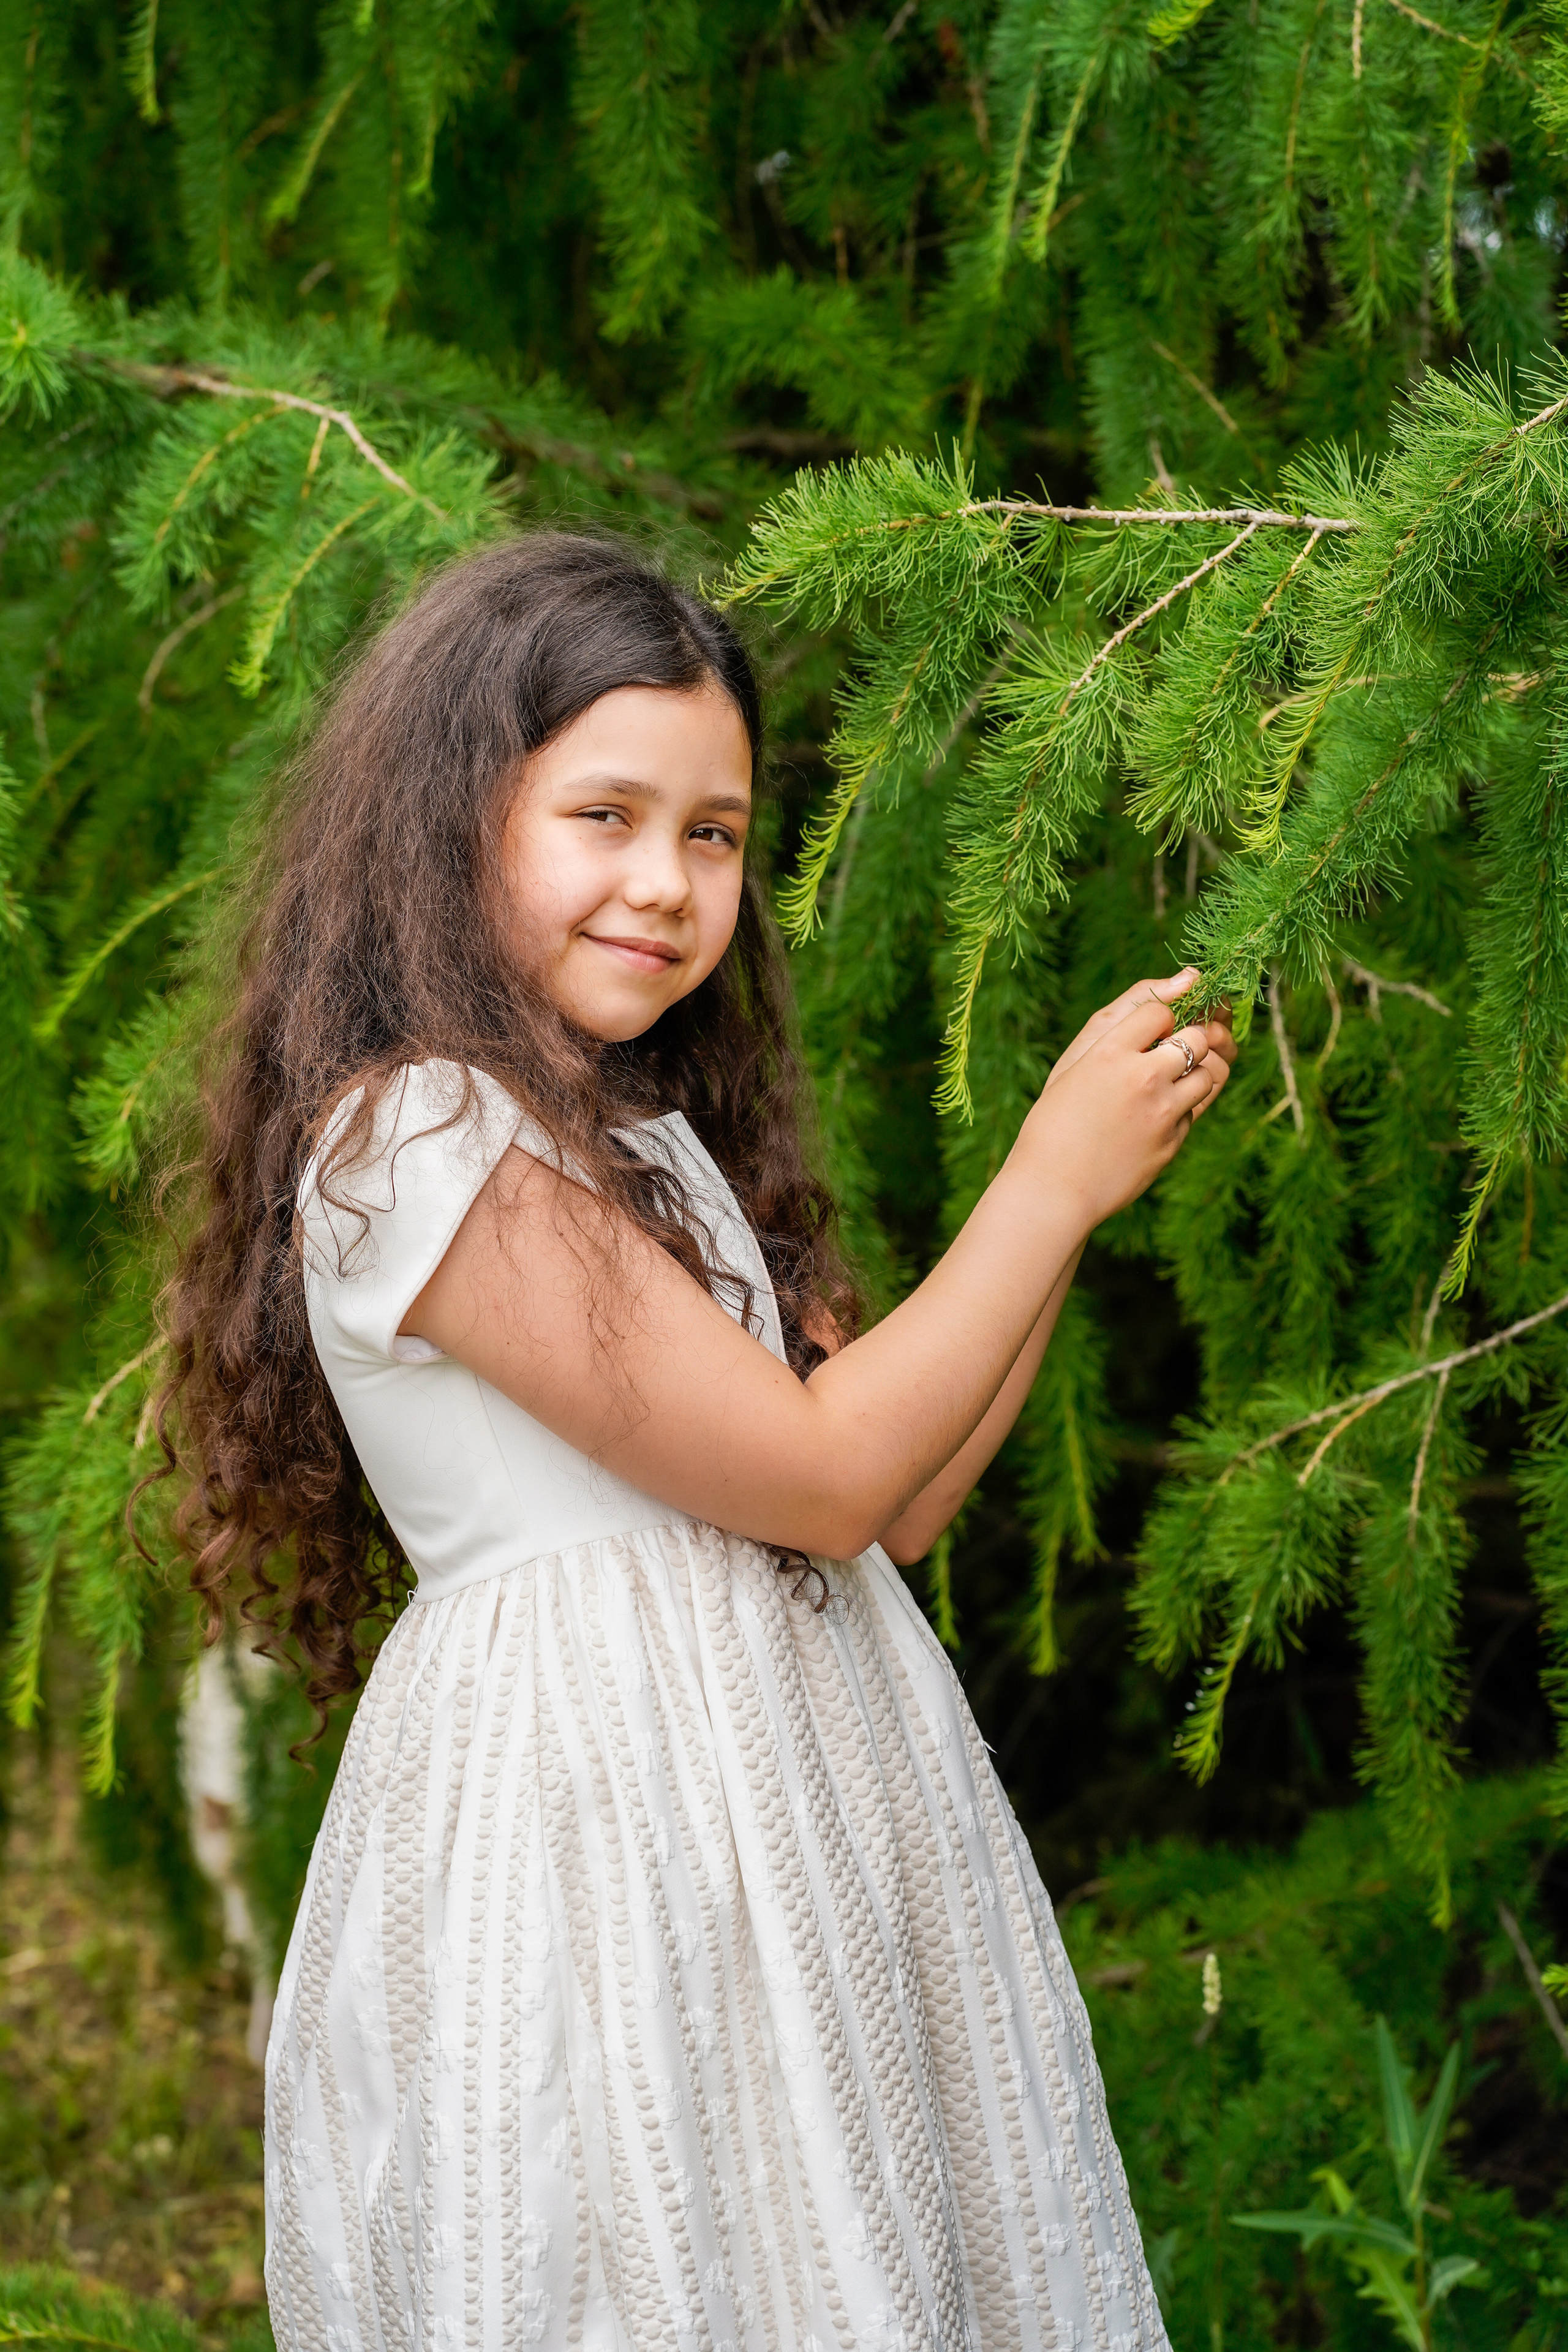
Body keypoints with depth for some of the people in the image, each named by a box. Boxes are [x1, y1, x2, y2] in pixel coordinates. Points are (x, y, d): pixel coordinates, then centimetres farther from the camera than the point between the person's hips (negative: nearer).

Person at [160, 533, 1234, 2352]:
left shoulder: (645, 1140, 13)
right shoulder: (416, 1141, -15)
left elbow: (892, 1514, 11)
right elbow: (820, 1473, -16)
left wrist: (1086, 1171, 6)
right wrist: (1051, 1181, -7)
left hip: (797, 1787, 9)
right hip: (590, 1783, -8)